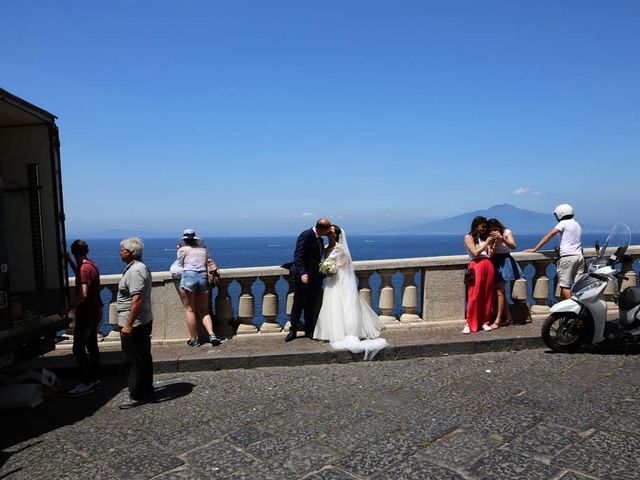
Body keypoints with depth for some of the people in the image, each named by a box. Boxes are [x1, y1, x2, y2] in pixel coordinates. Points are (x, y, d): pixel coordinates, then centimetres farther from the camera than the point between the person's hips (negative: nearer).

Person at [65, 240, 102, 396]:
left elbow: (83, 294, -28)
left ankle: (86, 383, -2)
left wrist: (69, 308, -21)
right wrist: (69, 260, 28)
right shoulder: (92, 266, 10)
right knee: (91, 346, 15)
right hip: (94, 313, 10)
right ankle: (95, 378, 22)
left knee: (79, 348, -5)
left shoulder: (84, 268, -19)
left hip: (86, 314, -10)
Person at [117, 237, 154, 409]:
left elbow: (137, 299, -27)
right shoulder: (140, 267, 14)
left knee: (133, 361, -1)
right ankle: (146, 392, 27)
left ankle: (137, 396, 8)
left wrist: (128, 324, -26)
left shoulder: (135, 271, -19)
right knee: (143, 358, 16)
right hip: (144, 322, 10)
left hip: (133, 325, -10)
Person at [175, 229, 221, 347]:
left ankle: (194, 339, 8)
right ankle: (212, 335, -5)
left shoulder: (182, 250, 6)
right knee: (204, 310, 11)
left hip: (189, 276, -4)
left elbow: (180, 265, 13)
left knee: (189, 310, 5)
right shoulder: (203, 248, 17)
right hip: (203, 277, 4)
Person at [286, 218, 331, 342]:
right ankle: (293, 330, 15)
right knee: (298, 304, 3)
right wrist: (303, 273, -29)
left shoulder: (320, 239, 10)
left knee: (311, 305, 12)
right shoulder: (306, 235, -15)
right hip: (303, 276, -7)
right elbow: (298, 256, -21)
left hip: (315, 276, 7)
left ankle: (309, 331, 22)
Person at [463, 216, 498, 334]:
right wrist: (486, 243, -5)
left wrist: (493, 243, -1)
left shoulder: (485, 238, 18)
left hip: (488, 266, 5)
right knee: (474, 296, -8)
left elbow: (490, 255, 10)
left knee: (488, 296, 4)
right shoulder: (468, 238, 5)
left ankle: (484, 322, 11)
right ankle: (470, 324, -6)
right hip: (476, 266, -5)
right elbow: (475, 252, -7)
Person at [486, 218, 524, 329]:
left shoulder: (507, 232, -6)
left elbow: (513, 246, -21)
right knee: (502, 291, 8)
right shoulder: (490, 237, 3)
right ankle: (508, 318, 18)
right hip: (495, 263, 5)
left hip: (505, 261, -5)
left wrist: (501, 238, -32)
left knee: (500, 291, -11)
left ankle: (497, 320, -9)